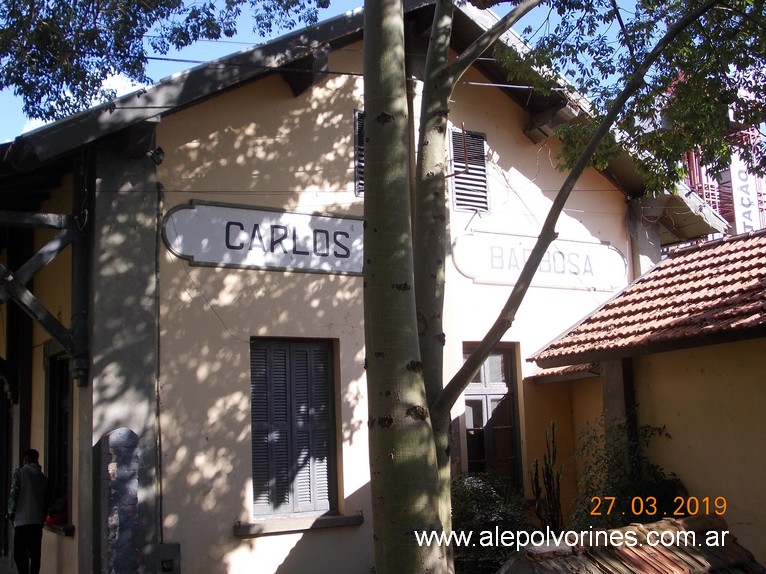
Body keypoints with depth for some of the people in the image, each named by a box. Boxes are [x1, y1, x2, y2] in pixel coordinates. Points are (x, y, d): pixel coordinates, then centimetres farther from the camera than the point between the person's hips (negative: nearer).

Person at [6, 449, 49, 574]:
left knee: (20, 554, -3)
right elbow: (46, 499, 10)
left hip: (22, 521, -4)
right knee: (35, 554, 9)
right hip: (38, 521, 4)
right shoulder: (43, 478, 11)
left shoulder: (20, 472, -2)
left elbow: (13, 494, -8)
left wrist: (11, 513, 2)